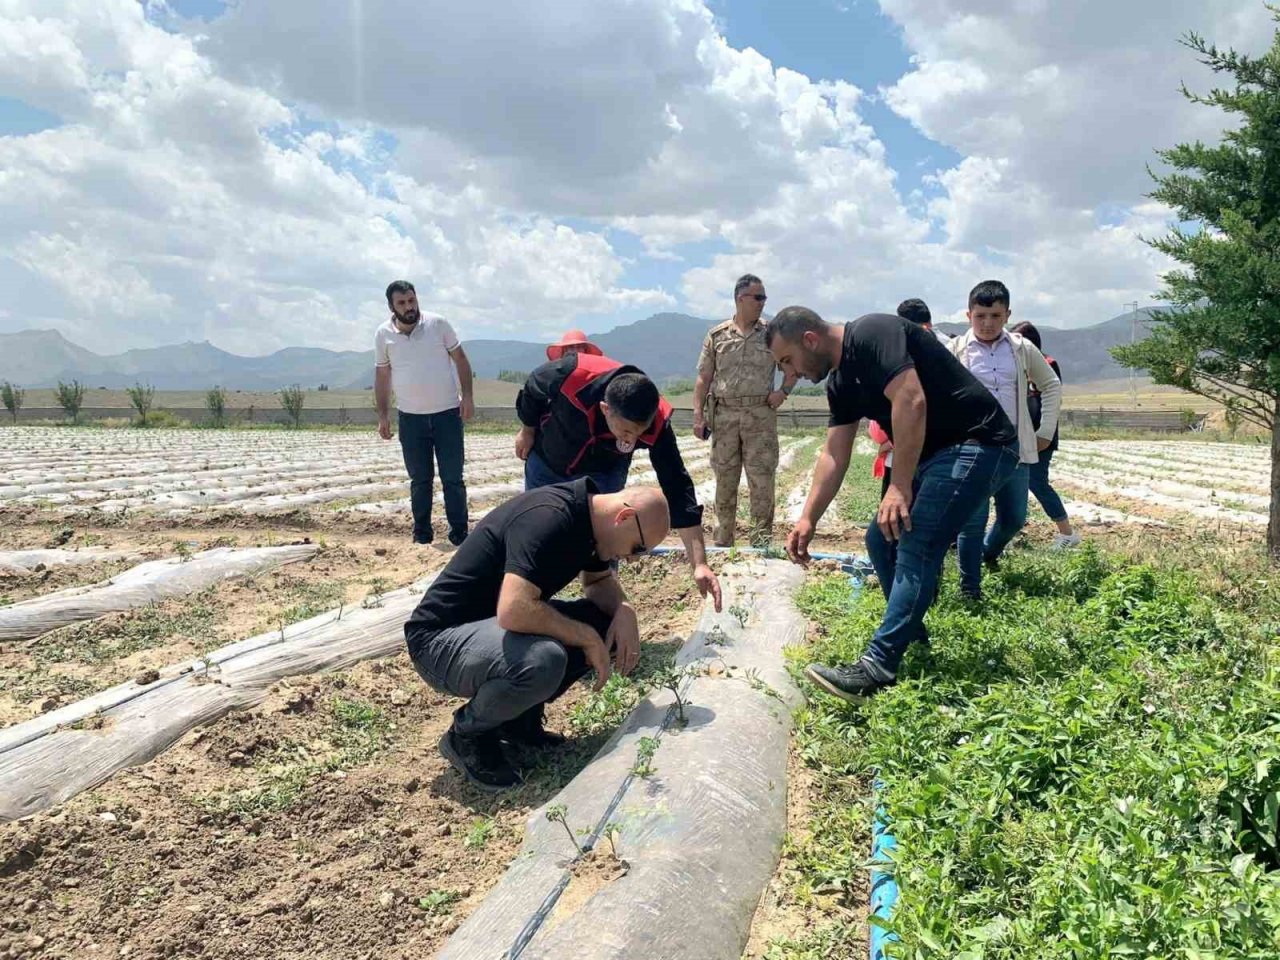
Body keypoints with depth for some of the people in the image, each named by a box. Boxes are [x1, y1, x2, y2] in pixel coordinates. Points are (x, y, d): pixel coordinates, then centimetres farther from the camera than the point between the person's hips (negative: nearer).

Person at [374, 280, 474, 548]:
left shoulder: (438, 324, -5)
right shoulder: (383, 334, 0)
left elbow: (460, 359, 1)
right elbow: (382, 376, 8)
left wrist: (467, 396, -7)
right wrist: (382, 415, 4)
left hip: (448, 412, -1)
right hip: (410, 417, 1)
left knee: (453, 477, 2)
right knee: (419, 479, 9)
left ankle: (459, 532, 11)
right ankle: (421, 533, 19)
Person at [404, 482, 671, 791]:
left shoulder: (589, 519, 1)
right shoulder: (548, 518, -28)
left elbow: (600, 581, 15)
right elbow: (514, 610, -38)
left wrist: (624, 610, -8)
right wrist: (587, 637, -24)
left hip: (492, 625, 9)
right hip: (440, 641, -9)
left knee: (608, 624, -3)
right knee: (542, 660, -36)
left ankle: (519, 716, 10)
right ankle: (467, 736, -6)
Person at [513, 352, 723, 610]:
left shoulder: (656, 425, -37)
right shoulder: (570, 376, -42)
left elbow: (677, 490, -32)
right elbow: (532, 388, -16)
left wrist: (699, 564, -34)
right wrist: (527, 430, 0)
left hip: (603, 471, 0)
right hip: (546, 460, 1)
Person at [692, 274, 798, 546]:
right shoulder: (717, 335, 6)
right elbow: (703, 378, 6)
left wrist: (783, 391, 0)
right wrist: (698, 415, -1)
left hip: (761, 416, 0)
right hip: (724, 416, 1)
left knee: (762, 481, -3)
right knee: (724, 480, 7)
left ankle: (761, 543, 4)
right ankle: (722, 543, 16)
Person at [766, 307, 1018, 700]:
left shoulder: (871, 335, -17)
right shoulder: (840, 383, 11)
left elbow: (911, 401, -28)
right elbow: (834, 455, 11)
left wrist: (900, 486, -25)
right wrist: (807, 519, 6)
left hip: (978, 445, -10)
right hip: (935, 455, 10)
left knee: (916, 547, -18)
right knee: (882, 539, 10)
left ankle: (878, 668, -19)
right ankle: (911, 640, 23)